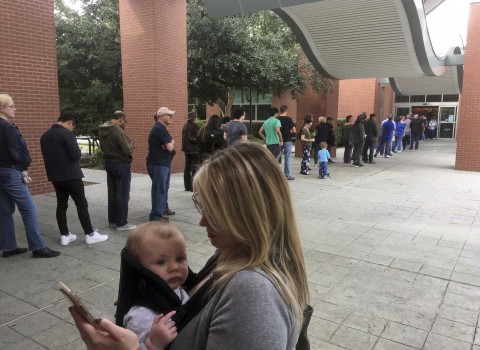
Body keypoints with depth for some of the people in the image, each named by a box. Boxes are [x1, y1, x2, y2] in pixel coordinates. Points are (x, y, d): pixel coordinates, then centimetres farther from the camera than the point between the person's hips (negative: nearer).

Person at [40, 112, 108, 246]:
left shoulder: (45, 136, 9)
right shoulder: (67, 134, -16)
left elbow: (46, 155, 17)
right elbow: (75, 155, -20)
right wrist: (79, 151, 0)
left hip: (55, 176, 7)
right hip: (71, 175, -7)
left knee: (61, 205, 11)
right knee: (82, 204, 0)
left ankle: (64, 235, 16)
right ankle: (90, 234, 4)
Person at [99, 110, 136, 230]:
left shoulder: (102, 130, 6)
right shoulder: (117, 130, -20)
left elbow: (103, 147, 14)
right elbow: (127, 150, -21)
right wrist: (131, 145, -2)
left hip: (109, 163, 8)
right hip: (121, 164, -8)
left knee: (112, 194, 14)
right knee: (122, 194, 0)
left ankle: (112, 221, 22)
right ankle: (122, 223, 6)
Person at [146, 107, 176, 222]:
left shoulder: (161, 128, 15)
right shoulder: (159, 129, -18)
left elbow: (170, 144, 11)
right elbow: (170, 147, -22)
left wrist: (170, 144, -12)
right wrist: (171, 144, 0)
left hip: (164, 162, 11)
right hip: (158, 164, -11)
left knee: (164, 187, 21)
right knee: (159, 189, -9)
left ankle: (164, 208, 37)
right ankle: (156, 216, -6)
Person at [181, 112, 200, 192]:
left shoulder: (185, 126, 9)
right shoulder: (195, 126, -13)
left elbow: (183, 137, 11)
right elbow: (198, 137, -17)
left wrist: (184, 147, 13)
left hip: (186, 149, 7)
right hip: (194, 149, -7)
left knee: (187, 168, 12)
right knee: (195, 168, -3)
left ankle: (187, 186, 17)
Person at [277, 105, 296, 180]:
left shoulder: (276, 119, 0)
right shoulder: (288, 119, -9)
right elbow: (294, 130, -7)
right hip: (287, 140, -3)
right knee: (287, 158, 2)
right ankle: (287, 175, 3)